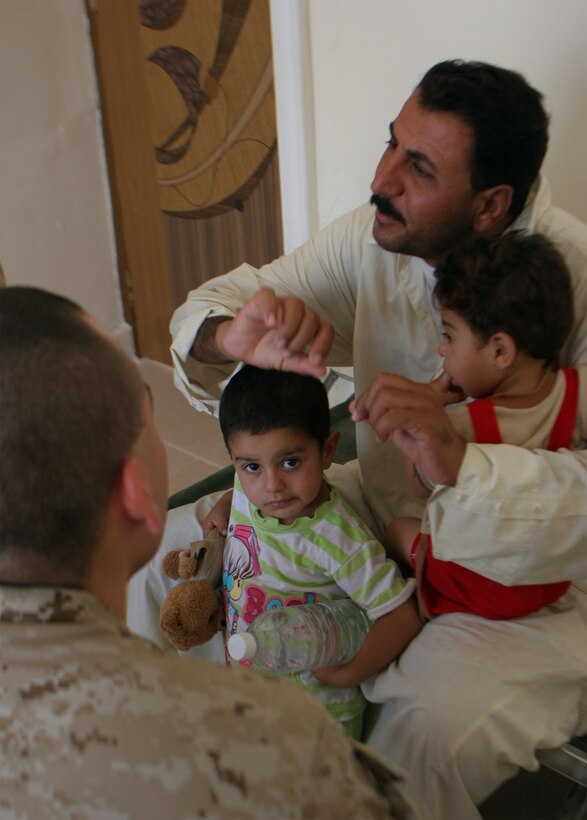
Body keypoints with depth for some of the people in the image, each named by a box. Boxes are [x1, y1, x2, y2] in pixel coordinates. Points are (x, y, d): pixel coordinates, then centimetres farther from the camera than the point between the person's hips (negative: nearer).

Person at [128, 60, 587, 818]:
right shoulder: (372, 239, -9)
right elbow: (213, 303, -6)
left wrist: (461, 463, -48)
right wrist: (229, 338, -31)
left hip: (522, 582, -5)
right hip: (378, 508, 5)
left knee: (428, 742, -33)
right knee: (169, 548, -1)